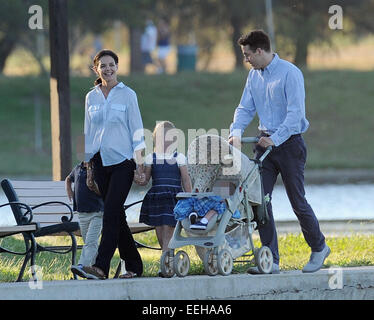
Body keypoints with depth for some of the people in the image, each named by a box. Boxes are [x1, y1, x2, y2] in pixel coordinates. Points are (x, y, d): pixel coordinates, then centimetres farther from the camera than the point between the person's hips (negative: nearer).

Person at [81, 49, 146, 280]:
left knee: (111, 213, -15)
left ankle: (101, 266, -21)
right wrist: (87, 166, 14)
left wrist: (140, 162, -7)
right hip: (100, 162, 5)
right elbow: (88, 132, 16)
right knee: (117, 216, 7)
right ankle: (134, 265, 15)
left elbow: (136, 130, -1)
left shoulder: (127, 95, -1)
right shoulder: (91, 97, 11)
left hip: (122, 161, -5)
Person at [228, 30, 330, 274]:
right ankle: (271, 260, -2)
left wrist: (275, 139, -25)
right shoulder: (254, 76, 9)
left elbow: (296, 113, -19)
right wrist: (237, 132, -8)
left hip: (289, 143, -6)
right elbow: (246, 108, 11)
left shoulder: (290, 73, -14)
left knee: (297, 200, 1)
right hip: (266, 143, 7)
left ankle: (319, 247, 24)